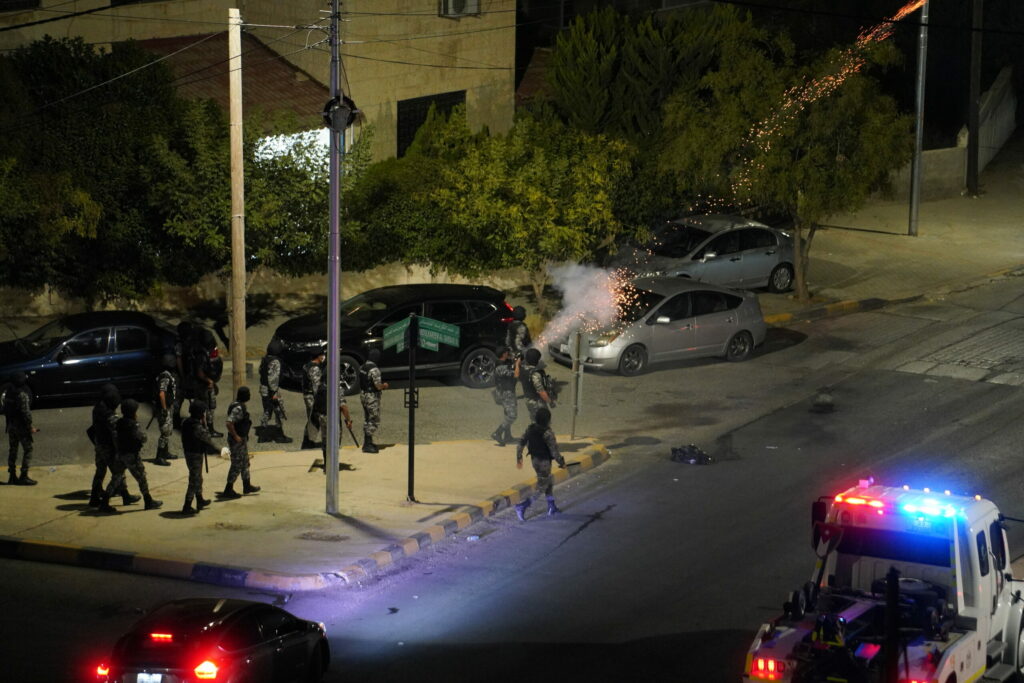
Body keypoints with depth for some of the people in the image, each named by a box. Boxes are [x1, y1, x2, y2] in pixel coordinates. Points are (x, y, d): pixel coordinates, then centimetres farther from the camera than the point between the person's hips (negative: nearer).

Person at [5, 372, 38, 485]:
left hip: (10, 425, 8)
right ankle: (24, 476, -6)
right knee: (28, 450, -1)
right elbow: (26, 412, -21)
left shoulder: (9, 392, 6)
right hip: (21, 426, -8)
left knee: (13, 450, 14)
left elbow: (5, 409, 12)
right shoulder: (23, 394, -18)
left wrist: (9, 421, 19)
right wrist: (30, 427, -14)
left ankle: (12, 476, 18)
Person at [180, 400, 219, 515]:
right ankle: (187, 507, 3)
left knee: (197, 478, 25)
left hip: (188, 452, 9)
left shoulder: (186, 423, 0)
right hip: (196, 454, -9)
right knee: (194, 481, 0)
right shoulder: (197, 427, -26)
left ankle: (200, 501, 40)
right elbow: (206, 440, -19)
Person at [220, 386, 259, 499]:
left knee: (245, 463, 20)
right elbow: (229, 423, -32)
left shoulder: (240, 407, 8)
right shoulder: (238, 408, -24)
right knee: (237, 465, -3)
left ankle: (247, 486, 32)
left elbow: (231, 422, 19)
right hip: (237, 441, -10)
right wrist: (236, 436, -23)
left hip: (242, 439, 10)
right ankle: (228, 490, 3)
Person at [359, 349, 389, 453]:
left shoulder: (362, 367, 6)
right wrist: (384, 386, -1)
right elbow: (378, 386, -23)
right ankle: (367, 445, -3)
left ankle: (367, 442, 25)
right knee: (374, 421, -2)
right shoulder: (374, 369, -21)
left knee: (367, 420, 17)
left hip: (363, 395, 9)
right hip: (372, 397, -9)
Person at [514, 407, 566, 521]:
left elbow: (520, 444, 3)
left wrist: (519, 458, 16)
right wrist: (562, 463, -7)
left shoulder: (530, 429, -3)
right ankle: (522, 506, -16)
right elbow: (554, 451, -22)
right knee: (541, 487, -1)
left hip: (534, 459, 8)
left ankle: (552, 507, 37)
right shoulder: (547, 433, -24)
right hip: (544, 462, -8)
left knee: (550, 482, 26)